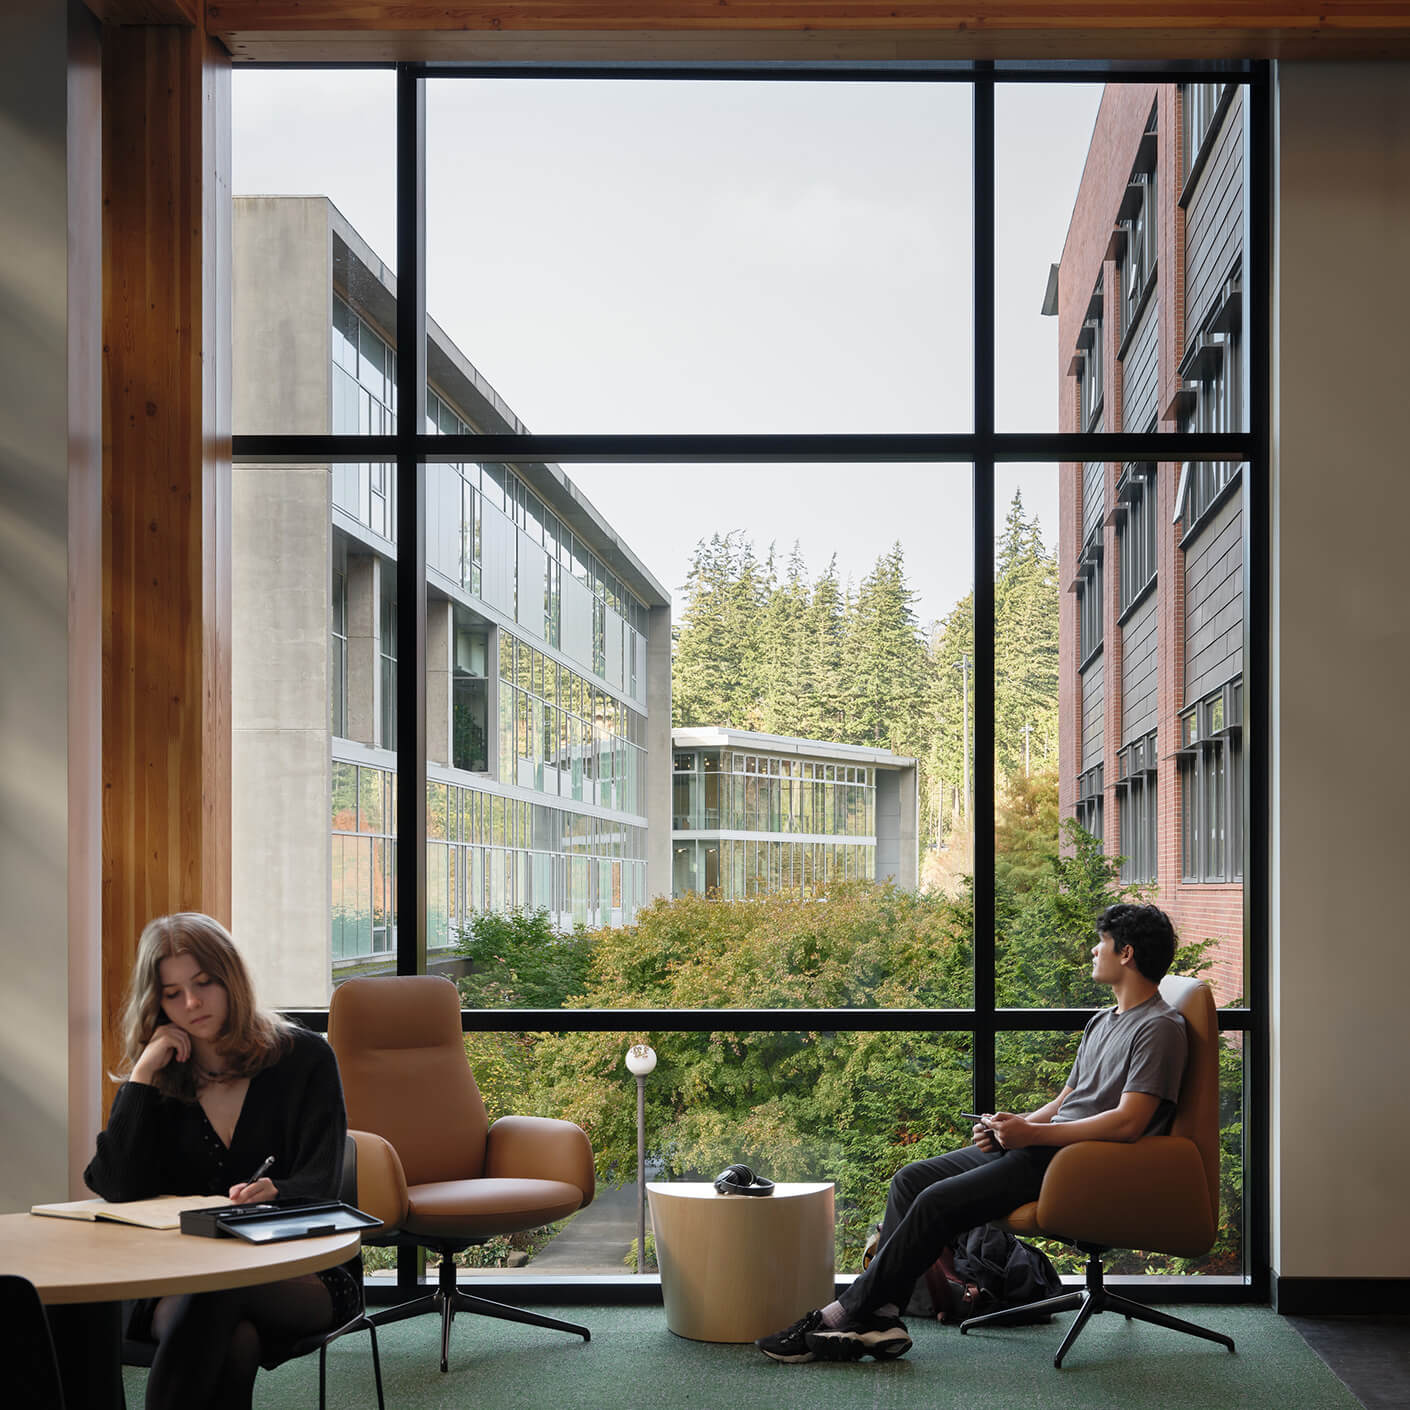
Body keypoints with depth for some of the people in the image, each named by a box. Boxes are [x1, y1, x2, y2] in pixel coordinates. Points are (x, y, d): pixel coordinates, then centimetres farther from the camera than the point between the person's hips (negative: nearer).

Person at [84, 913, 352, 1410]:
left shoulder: (304, 1057, 5)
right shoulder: (157, 1080, 11)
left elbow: (320, 1184, -4)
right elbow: (119, 1188, -4)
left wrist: (274, 1193, -29)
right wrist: (143, 1072, -4)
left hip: (298, 1279, -1)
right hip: (175, 1281, 1)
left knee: (215, 1292, -37)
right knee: (235, 1342, -36)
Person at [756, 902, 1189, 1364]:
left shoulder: (1160, 1028, -9)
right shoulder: (1102, 1022, 23)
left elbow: (1127, 1122, -20)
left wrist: (1031, 1133, -18)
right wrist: (1011, 1126, 3)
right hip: (1041, 1148, 10)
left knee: (939, 1201, -21)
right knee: (911, 1179, -3)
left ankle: (846, 1314, -14)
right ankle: (880, 1318, -13)